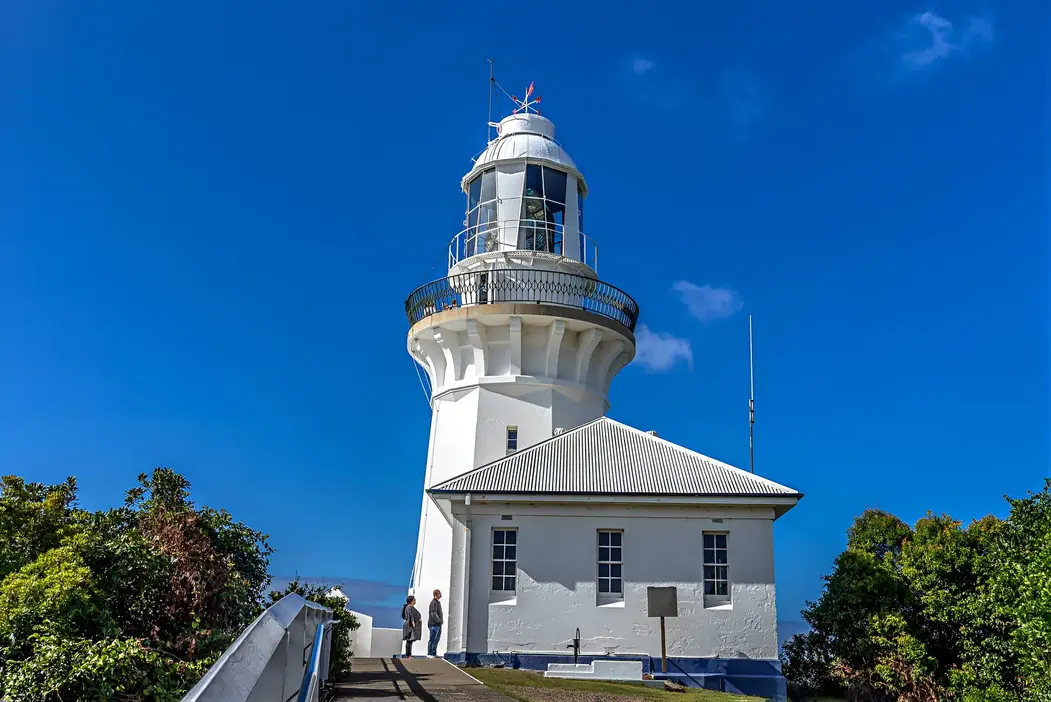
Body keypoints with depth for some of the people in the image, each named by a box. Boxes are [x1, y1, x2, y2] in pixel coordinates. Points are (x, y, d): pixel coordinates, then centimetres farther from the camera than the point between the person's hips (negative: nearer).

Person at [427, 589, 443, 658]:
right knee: (433, 639, -5)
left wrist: (441, 620, 12)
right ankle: (430, 654, 1)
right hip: (434, 624, -10)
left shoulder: (438, 602, 16)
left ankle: (434, 653, 22)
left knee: (437, 639, 15)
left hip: (438, 624, 10)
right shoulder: (434, 603, -15)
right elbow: (433, 614, -21)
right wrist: (439, 621, -17)